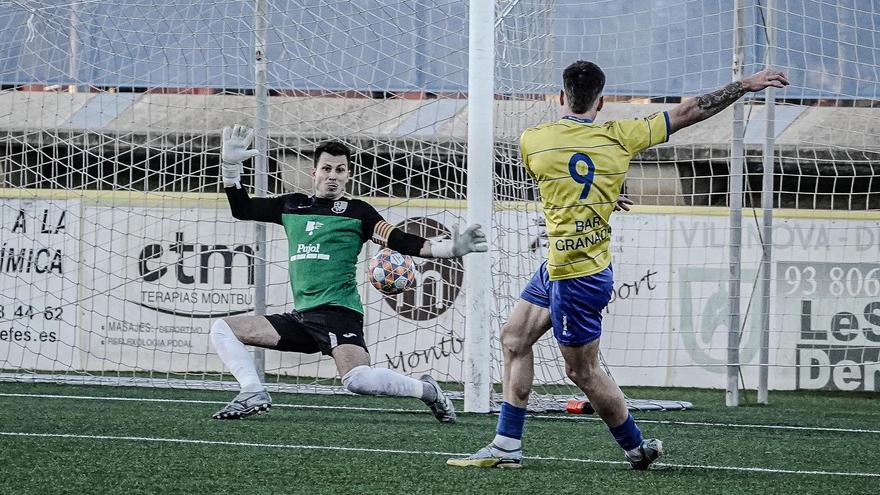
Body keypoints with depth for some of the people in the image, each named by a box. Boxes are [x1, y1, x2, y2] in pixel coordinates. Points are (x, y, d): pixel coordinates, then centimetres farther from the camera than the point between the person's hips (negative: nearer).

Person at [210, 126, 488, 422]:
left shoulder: (356, 212, 3)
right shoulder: (292, 206, 16)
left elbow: (403, 242, -4)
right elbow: (242, 209, 21)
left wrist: (451, 249, -16)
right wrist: (231, 165, 9)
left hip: (338, 314, -6)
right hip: (301, 317, 6)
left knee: (358, 380, -31)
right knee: (222, 330, -1)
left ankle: (425, 390, -7)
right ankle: (253, 394, -13)